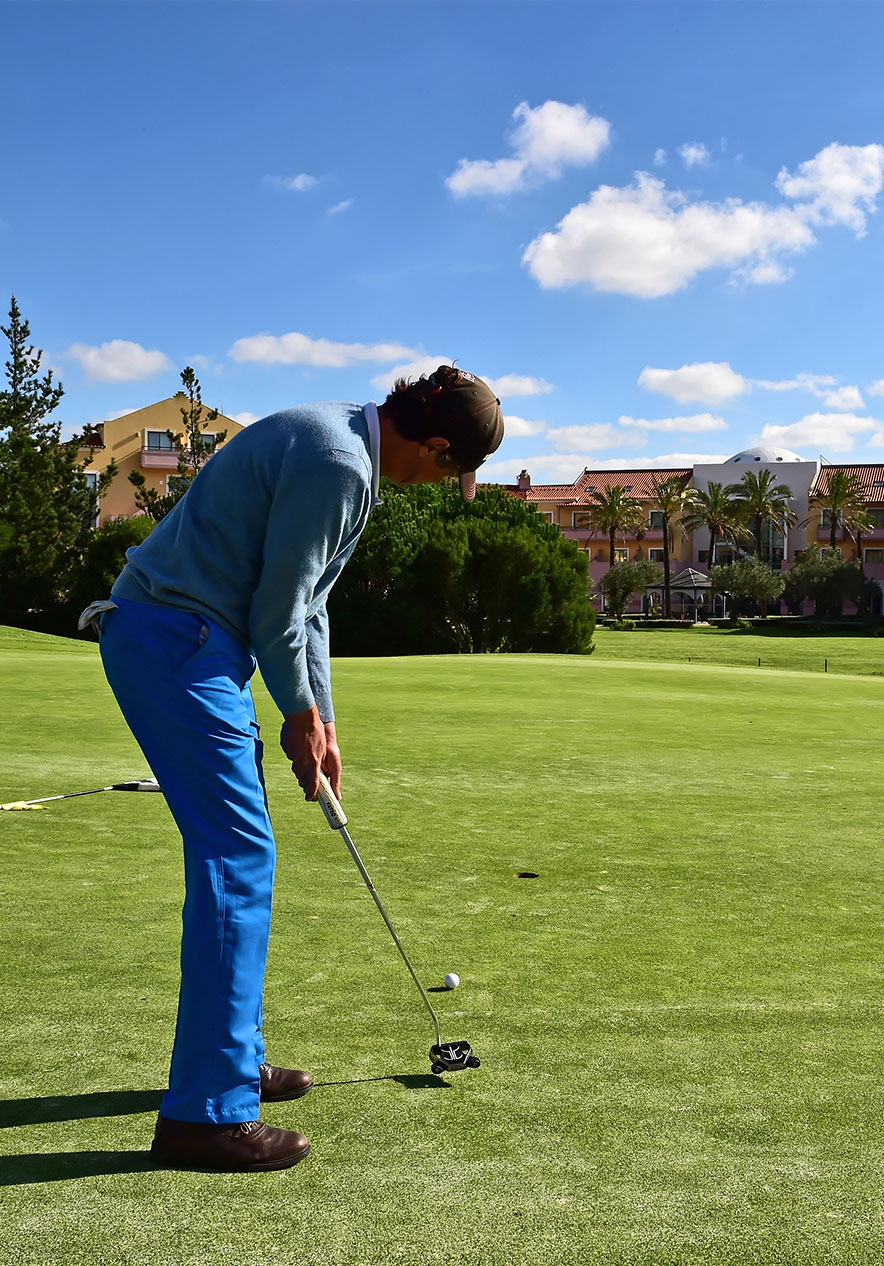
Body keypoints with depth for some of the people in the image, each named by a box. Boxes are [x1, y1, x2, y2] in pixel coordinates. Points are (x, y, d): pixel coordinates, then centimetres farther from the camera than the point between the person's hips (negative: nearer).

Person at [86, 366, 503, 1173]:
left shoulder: (341, 445, 15)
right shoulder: (337, 464, -18)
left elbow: (305, 601, 18)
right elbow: (276, 610, -15)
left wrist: (321, 721, 17)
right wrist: (303, 715, 0)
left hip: (177, 642, 11)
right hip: (176, 642, -11)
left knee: (235, 851, 16)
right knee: (237, 856, -9)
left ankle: (230, 1056, 28)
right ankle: (208, 1111, -3)